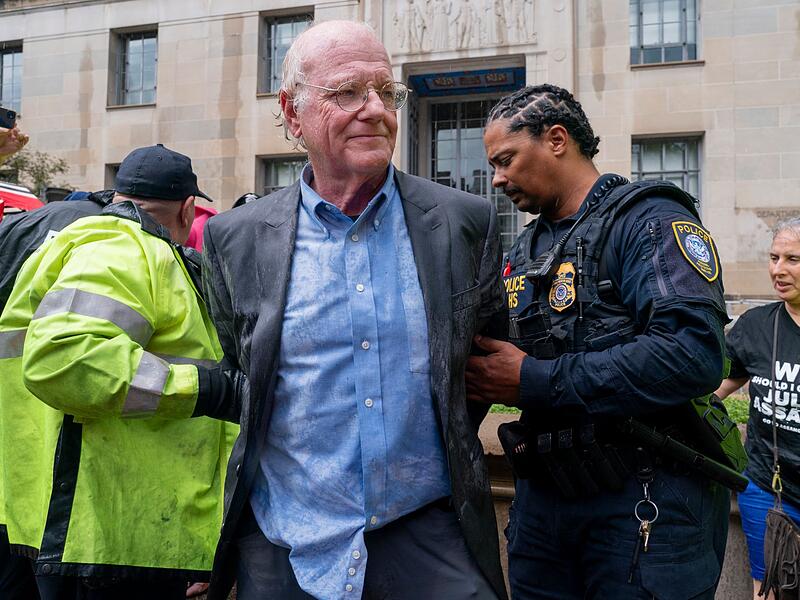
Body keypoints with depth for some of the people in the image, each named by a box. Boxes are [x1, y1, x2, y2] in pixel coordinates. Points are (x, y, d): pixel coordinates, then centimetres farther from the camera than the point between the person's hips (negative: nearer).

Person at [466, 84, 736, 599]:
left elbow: (693, 354, -26)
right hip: (542, 494, 7)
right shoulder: (524, 251, 14)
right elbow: (500, 357, 18)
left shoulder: (649, 219, -10)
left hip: (646, 499, -7)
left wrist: (535, 380, -22)